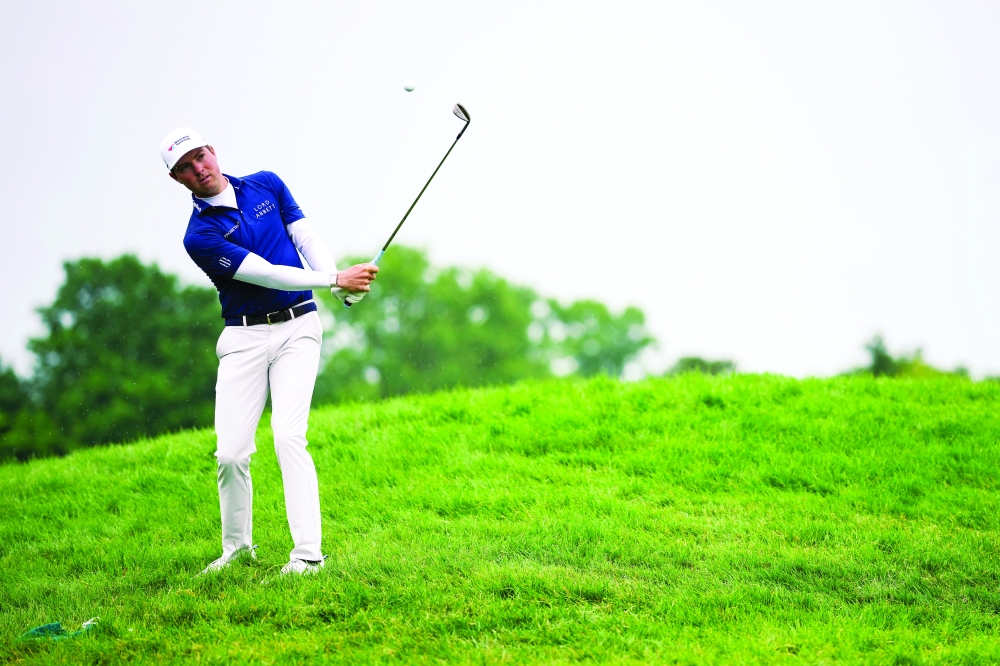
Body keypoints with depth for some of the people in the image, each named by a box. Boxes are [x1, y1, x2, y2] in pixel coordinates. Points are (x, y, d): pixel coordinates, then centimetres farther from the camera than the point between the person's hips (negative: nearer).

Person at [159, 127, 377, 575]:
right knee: (231, 452, -6)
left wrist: (341, 283, -17)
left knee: (289, 438, -16)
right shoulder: (200, 236, -7)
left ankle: (308, 553, -19)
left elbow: (307, 239, 3)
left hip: (297, 327, 1)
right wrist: (334, 280, -20)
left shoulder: (266, 185, 7)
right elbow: (265, 273, -14)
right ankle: (237, 547, 17)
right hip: (244, 337, -1)